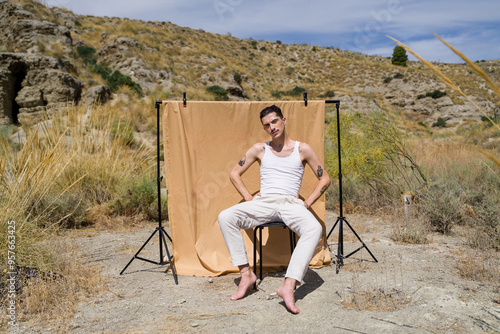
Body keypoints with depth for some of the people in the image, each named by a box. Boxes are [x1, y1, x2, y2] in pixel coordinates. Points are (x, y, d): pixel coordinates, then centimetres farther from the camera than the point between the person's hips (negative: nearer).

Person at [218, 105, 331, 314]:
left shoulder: (302, 149, 9)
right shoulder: (260, 149, 13)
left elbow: (324, 179, 12)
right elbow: (234, 174, 18)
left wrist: (306, 203, -1)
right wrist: (249, 198, 3)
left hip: (290, 203, -1)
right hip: (263, 202, 2)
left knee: (314, 228, -35)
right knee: (225, 217, -26)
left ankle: (289, 285, -39)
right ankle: (246, 274, -22)